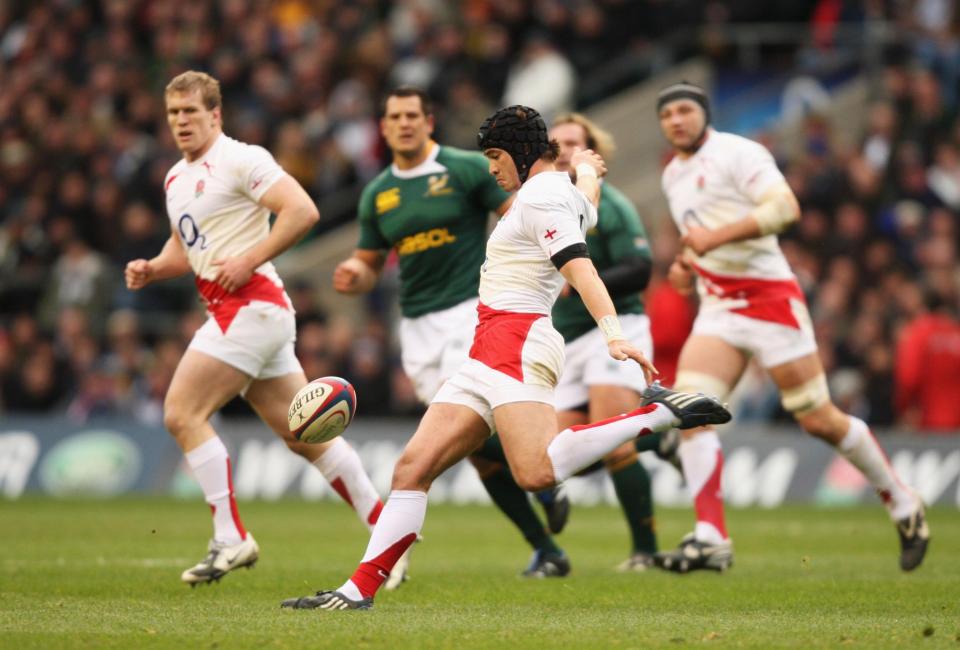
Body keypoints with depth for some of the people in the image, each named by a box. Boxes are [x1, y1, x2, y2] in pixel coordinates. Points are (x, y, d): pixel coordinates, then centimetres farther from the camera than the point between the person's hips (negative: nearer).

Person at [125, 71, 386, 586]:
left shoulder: (241, 160, -9)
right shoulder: (176, 178, 18)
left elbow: (302, 211, -17)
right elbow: (186, 247, 30)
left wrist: (249, 260, -20)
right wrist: (151, 269, 9)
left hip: (251, 306, -9)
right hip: (231, 312, 9)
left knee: (182, 413, -12)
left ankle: (231, 539, -10)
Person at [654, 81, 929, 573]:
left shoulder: (735, 153, -8)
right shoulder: (673, 176, 17)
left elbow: (785, 206, -21)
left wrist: (715, 237, -26)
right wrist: (686, 265, 11)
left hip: (769, 298, -7)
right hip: (717, 310, 7)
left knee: (819, 420, -3)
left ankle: (904, 508, 16)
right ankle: (710, 539, -19)